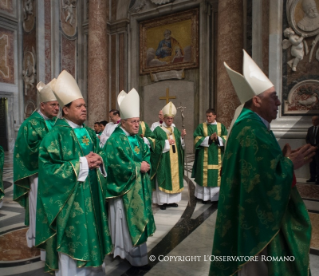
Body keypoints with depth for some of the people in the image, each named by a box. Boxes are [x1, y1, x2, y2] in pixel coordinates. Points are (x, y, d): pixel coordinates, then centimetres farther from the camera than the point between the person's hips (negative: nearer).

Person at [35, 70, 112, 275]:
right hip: (71, 197, -7)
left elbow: (99, 155, 17)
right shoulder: (57, 134, -12)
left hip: (92, 194, 7)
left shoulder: (90, 133, 9)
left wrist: (99, 160, -8)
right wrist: (81, 163, -21)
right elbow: (48, 167, -17)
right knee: (73, 241, 5)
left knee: (91, 235, 18)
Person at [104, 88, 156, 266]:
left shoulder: (138, 138, 9)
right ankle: (129, 252, 20)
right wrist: (138, 166, -18)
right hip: (124, 188, -7)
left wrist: (146, 164, -12)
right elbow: (117, 164, -23)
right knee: (127, 220, 3)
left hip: (139, 187, 8)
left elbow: (147, 155, 10)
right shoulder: (115, 140, -15)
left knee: (138, 218, 16)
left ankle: (136, 250, 33)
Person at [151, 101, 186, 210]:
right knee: (163, 179, -3)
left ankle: (171, 200, 20)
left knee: (174, 178, 9)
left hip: (175, 161, 6)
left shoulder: (175, 130, 13)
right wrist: (166, 142, -16)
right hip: (164, 161, -5)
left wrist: (182, 137, -6)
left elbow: (181, 145, 11)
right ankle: (162, 201, 8)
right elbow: (155, 145, -12)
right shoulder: (158, 130, -4)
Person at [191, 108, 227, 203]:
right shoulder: (201, 127, 4)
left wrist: (218, 138, -15)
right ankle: (205, 196, 8)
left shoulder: (221, 126, 9)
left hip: (217, 156, 2)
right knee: (205, 175, 0)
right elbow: (197, 139, -5)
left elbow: (226, 138, 3)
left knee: (217, 175, 3)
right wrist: (209, 138, -14)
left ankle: (217, 196, 13)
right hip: (204, 156, -1)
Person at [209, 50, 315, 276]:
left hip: (258, 213, 10)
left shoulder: (253, 125, 8)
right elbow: (265, 179, -27)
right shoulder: (251, 131, -24)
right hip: (257, 216, -10)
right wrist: (290, 164, -13)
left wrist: (283, 160, 2)